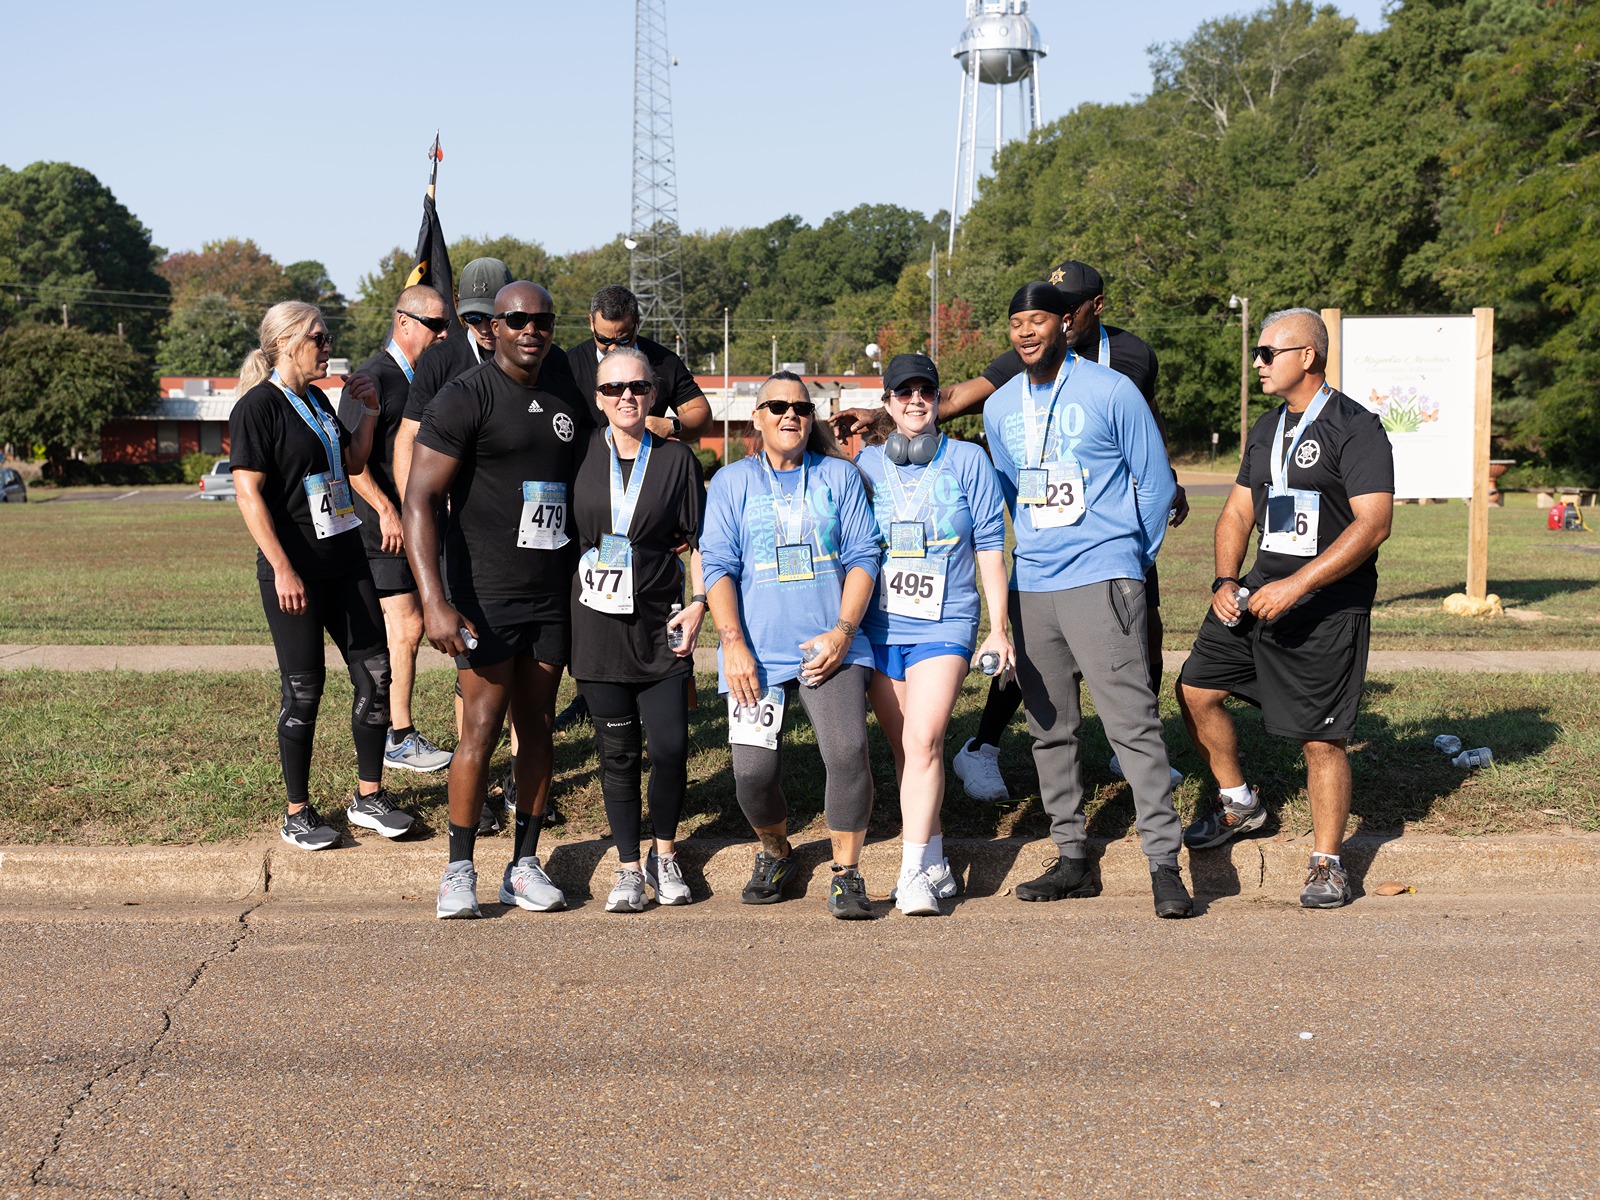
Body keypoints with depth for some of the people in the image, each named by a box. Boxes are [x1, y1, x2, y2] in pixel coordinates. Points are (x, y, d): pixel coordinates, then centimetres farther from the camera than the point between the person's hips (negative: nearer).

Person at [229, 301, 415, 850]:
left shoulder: (316, 400, 13)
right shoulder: (258, 407, -10)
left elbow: (352, 463, 24)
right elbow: (249, 495, -16)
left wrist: (368, 412, 9)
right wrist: (283, 569, -21)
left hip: (344, 559, 8)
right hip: (294, 570, -8)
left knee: (375, 672, 6)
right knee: (304, 690, 0)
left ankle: (368, 797, 18)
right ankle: (297, 814, 13)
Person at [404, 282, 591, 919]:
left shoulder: (569, 399, 11)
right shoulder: (465, 399, -9)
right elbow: (419, 500, -13)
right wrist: (434, 601, -22)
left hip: (553, 595, 6)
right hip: (486, 596, -6)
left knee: (537, 726, 9)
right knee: (483, 728, -6)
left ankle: (524, 864, 18)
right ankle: (459, 870, 5)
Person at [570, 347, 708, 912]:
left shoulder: (676, 458, 3)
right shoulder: (581, 454, 3)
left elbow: (699, 539, 7)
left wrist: (699, 602, -4)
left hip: (660, 621, 0)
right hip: (598, 622, 0)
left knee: (670, 746, -5)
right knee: (617, 750, 4)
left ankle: (664, 856, 17)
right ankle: (628, 867, 16)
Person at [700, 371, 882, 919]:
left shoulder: (840, 476, 11)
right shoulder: (731, 482, 10)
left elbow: (862, 557, 6)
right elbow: (718, 566, 3)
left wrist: (842, 632, -7)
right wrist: (733, 644, -9)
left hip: (830, 647, 0)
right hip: (758, 652, 1)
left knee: (847, 749, -21)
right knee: (753, 770, -8)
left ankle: (846, 875, -5)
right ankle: (775, 853, 23)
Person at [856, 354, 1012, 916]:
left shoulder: (968, 460, 4)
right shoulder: (865, 463, 9)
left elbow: (989, 548, 5)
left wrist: (998, 629, 2)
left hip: (945, 624, -3)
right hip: (880, 627, 3)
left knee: (923, 742, -17)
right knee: (904, 749, 7)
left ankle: (914, 874, -16)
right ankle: (935, 863, 19)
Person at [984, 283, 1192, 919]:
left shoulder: (1111, 391, -2)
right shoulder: (1000, 408, 13)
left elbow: (1155, 484, 4)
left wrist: (1128, 562, 8)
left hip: (1101, 581, -6)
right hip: (1030, 585, 6)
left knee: (1132, 721, -12)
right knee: (1049, 729, 8)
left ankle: (1164, 863, -9)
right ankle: (1072, 860, 18)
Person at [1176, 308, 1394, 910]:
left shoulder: (1355, 428, -11)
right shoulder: (1267, 429, 15)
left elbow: (1374, 524, -20)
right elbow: (1238, 511, 19)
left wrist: (1294, 587, -25)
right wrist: (1225, 581, 2)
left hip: (1330, 605, -8)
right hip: (1262, 590, 8)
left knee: (1321, 738, -5)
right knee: (1196, 689, 5)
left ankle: (1326, 862, 10)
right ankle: (1238, 803, 25)